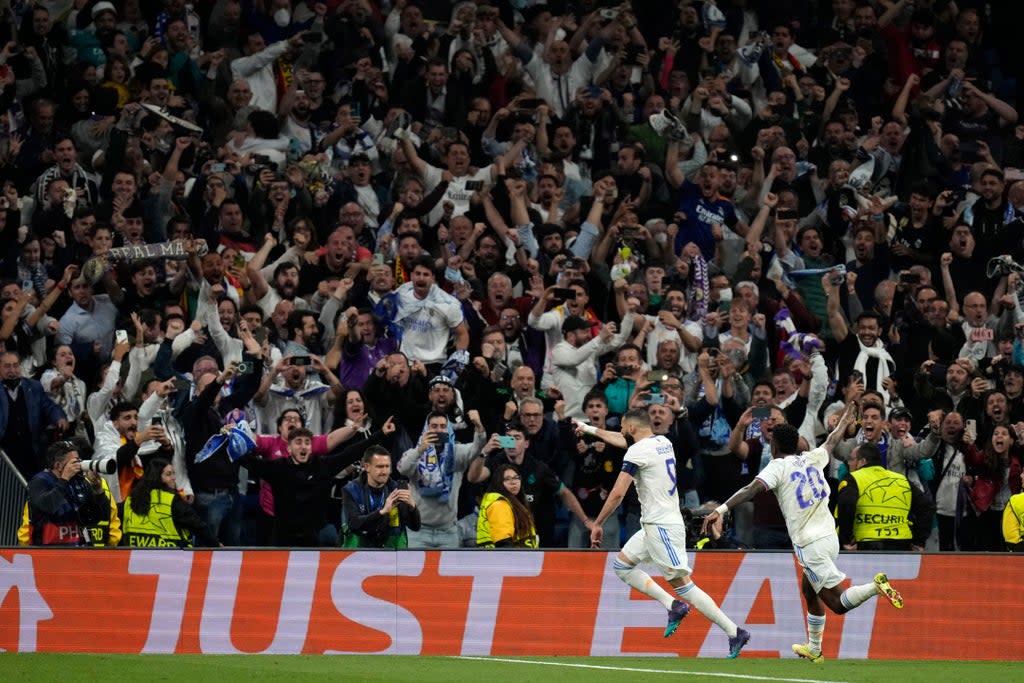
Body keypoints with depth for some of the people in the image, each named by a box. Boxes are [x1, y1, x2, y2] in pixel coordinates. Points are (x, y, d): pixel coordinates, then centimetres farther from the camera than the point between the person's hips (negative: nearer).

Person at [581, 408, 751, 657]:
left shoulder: (638, 451, -14)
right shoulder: (663, 443, 13)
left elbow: (618, 493, -17)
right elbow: (622, 440, 32)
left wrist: (597, 524, -7)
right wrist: (589, 429, 43)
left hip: (661, 527, -10)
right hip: (655, 525, 10)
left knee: (683, 584, -11)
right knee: (621, 565, 15)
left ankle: (734, 632, -15)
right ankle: (673, 605, 5)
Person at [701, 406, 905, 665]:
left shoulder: (778, 466, -8)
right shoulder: (811, 459, 10)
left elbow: (753, 488, -25)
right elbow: (831, 442, 31)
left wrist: (721, 510, -33)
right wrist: (843, 422, 53)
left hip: (809, 544, -7)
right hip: (829, 535, 7)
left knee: (838, 603, -6)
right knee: (809, 590, 26)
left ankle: (875, 586, -29)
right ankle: (814, 649, 33)